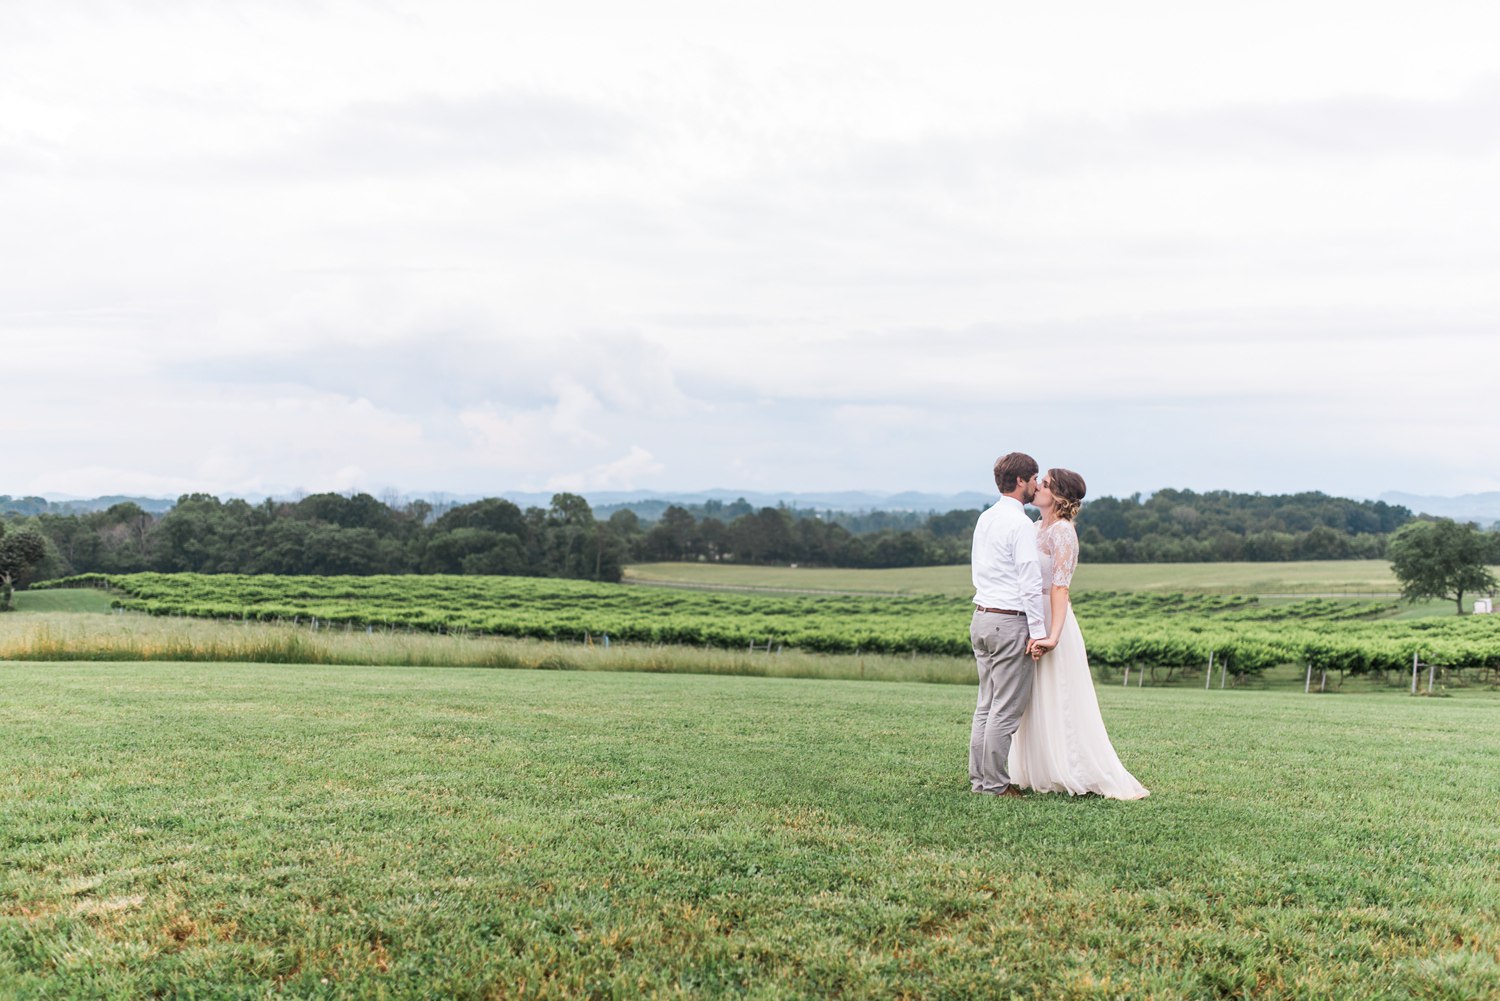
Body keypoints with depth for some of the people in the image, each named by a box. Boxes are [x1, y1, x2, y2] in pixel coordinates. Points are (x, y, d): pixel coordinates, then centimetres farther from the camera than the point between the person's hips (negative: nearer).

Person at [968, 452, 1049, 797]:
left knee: (986, 704, 13)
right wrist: (1038, 631, -14)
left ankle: (979, 778, 18)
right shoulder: (1020, 524, -14)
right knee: (1006, 708, -2)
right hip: (1010, 622, -9)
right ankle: (994, 784, 3)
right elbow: (1030, 583, -17)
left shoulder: (985, 519, 13)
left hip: (981, 617, 9)